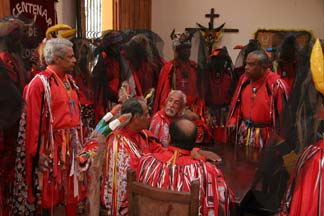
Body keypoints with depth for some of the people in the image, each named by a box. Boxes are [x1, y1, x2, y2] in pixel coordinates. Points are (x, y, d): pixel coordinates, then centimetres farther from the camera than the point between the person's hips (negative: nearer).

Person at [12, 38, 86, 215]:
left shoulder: (69, 81, 13)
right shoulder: (40, 82, -10)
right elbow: (34, 120, -14)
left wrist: (79, 140, 13)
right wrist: (38, 151, -17)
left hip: (72, 143, 7)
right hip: (52, 145, -7)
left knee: (73, 189, 13)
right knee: (50, 192, 3)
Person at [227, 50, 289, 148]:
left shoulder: (276, 84, -17)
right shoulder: (244, 79, 2)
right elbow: (236, 104, 15)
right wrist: (232, 122, 3)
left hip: (265, 137, -6)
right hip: (243, 133, 6)